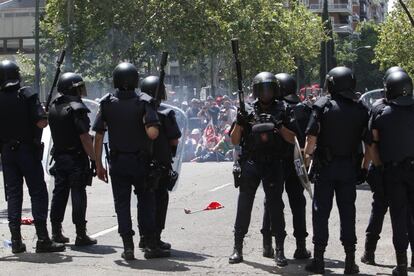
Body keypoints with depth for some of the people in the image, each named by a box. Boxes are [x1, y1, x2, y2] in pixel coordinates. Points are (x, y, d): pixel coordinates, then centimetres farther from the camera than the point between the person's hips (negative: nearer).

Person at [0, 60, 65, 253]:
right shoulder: (28, 95, -9)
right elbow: (41, 122, -18)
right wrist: (46, 117, 3)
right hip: (28, 150, -4)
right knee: (38, 193, 1)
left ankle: (16, 240, 8)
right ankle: (43, 239, -4)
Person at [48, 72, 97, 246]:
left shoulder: (53, 107, 8)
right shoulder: (77, 109, -15)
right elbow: (84, 137, -18)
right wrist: (93, 158, -14)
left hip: (59, 157, 7)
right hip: (76, 158, -7)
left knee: (59, 193, 12)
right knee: (78, 194, -4)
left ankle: (56, 232, 17)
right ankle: (81, 235, -4)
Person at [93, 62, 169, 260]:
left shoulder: (107, 103, -3)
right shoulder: (143, 103, -9)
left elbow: (98, 136, -2)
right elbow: (153, 134, -22)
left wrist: (98, 165, 4)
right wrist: (147, 126, 2)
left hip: (117, 162, 1)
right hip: (140, 161, -1)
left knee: (122, 203, 7)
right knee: (146, 201, 12)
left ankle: (128, 247, 5)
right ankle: (150, 245, 11)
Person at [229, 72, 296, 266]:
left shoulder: (282, 110, 6)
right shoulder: (247, 111, 6)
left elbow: (292, 139, 4)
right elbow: (235, 141, 7)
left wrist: (280, 126, -13)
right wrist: (239, 124, -11)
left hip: (273, 165, -1)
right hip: (250, 164, 1)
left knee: (276, 206, 0)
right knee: (244, 206, 2)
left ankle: (280, 251, 5)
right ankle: (237, 248, 10)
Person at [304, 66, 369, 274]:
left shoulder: (322, 105, -8)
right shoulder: (360, 110, 2)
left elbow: (312, 135, -12)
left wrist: (307, 154, 4)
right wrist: (365, 165, 13)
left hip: (325, 166, -2)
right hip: (349, 168, 2)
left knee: (321, 212, 4)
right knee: (347, 212, 8)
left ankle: (318, 259, 4)